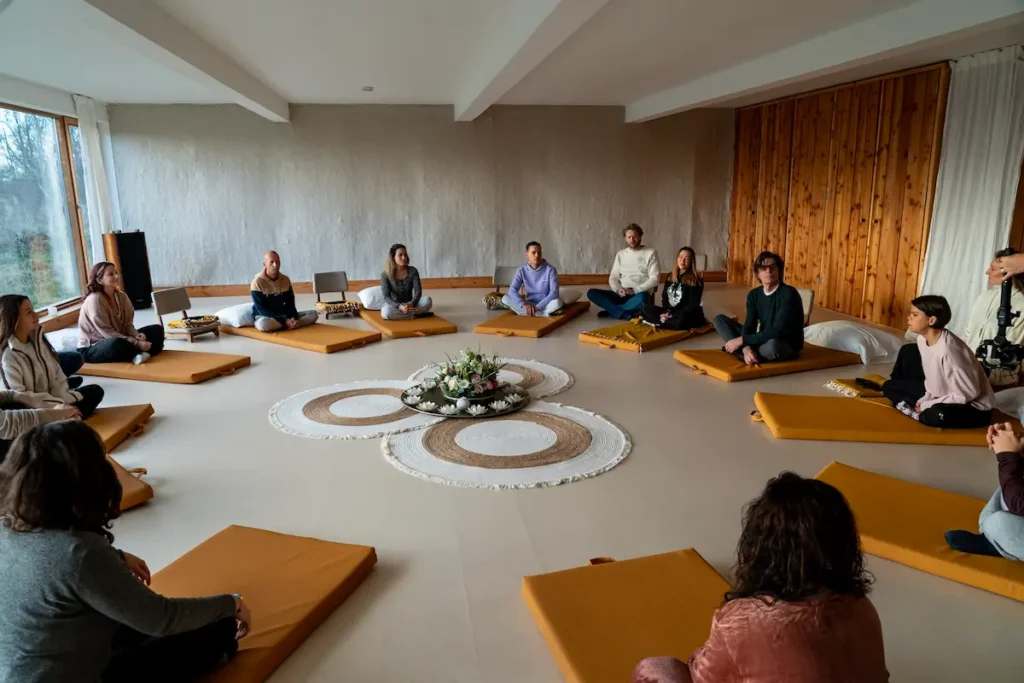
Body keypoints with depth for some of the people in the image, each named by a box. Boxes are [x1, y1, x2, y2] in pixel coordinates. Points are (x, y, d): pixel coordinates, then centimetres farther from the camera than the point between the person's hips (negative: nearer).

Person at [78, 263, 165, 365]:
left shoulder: (121, 296, 2)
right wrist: (136, 343, -28)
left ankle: (139, 354, -27)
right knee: (117, 344, -42)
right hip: (92, 349, -8)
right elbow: (106, 332, -24)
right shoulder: (94, 300, -19)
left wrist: (136, 335, -20)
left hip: (118, 340, 8)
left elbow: (127, 324, 4)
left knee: (157, 330, -2)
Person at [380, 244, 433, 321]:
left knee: (427, 300, -26)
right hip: (394, 305, -1)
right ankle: (417, 314, -25)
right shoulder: (385, 274, -10)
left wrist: (412, 303, -32)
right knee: (386, 312, -38)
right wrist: (399, 306, -34)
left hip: (409, 304, 1)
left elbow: (418, 292, -10)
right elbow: (386, 297, -15)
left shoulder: (413, 271, -5)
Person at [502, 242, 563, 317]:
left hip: (545, 304, -3)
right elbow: (512, 290, -12)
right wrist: (524, 304, -29)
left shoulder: (550, 270, -11)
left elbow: (554, 293, -17)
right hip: (529, 304, 3)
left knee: (557, 302, -36)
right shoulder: (522, 270, -3)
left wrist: (539, 307, -28)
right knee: (505, 298, -21)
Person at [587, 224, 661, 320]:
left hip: (640, 294, -4)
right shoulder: (621, 254, 15)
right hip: (622, 294, 4)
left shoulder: (650, 253, 2)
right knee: (591, 293, -18)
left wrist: (635, 291, -16)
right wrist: (618, 289, -11)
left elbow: (654, 279, -5)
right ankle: (627, 315, -26)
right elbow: (613, 277, 12)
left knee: (642, 298, -42)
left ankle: (612, 310, -18)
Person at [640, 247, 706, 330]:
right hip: (670, 312, 6)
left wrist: (673, 315, -20)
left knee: (680, 321, -40)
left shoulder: (695, 281, -10)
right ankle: (667, 321, -22)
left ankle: (659, 323, -18)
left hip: (690, 316, -6)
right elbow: (664, 297, 9)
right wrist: (667, 312, -11)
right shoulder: (670, 276, 10)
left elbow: (693, 306, -15)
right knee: (647, 308, -10)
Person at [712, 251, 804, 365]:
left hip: (787, 345, -6)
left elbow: (777, 332, -27)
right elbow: (749, 325, -9)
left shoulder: (789, 294, -19)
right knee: (719, 320, -3)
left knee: (772, 345, -44)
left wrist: (742, 340, -27)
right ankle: (745, 352, -22)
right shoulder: (754, 294, 1)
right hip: (763, 340, 6)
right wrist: (746, 347, -31)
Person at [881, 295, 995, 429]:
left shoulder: (948, 350, -31)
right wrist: (926, 399, -8)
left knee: (935, 415, -39)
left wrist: (928, 404, -20)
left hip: (975, 407, -8)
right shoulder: (923, 339, -6)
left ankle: (916, 412, -6)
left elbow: (968, 393, -27)